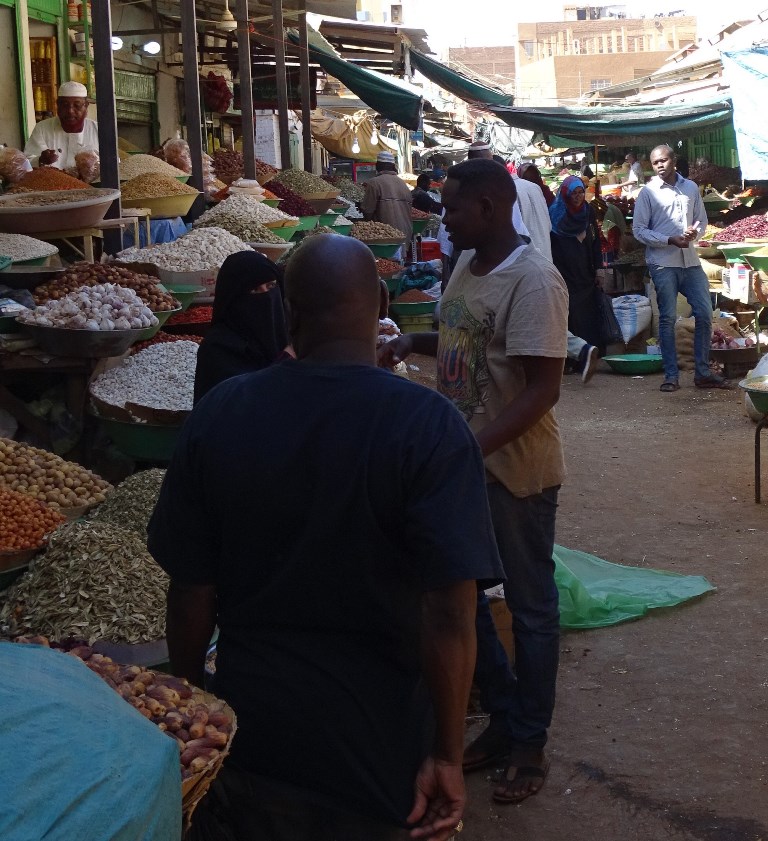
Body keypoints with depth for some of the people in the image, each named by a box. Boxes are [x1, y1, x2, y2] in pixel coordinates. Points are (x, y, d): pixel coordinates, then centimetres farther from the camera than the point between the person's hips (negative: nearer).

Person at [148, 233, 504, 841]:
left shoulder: (220, 414, -8)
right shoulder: (428, 427, -18)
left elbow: (191, 595, -3)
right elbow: (450, 616, -22)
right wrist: (447, 756, -11)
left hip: (251, 735, 2)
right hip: (379, 744, -2)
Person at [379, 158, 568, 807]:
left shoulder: (534, 280, -20)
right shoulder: (467, 264, 5)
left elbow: (543, 389, -24)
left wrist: (473, 448, -30)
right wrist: (414, 342, 5)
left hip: (515, 468, -8)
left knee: (530, 607, 8)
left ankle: (530, 744, 23)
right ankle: (502, 716, 34)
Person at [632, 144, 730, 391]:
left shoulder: (691, 187, 9)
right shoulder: (648, 193, -1)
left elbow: (702, 220, 16)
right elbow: (639, 230, -4)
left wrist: (695, 231, -8)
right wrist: (670, 240, -14)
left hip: (690, 261, 4)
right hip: (663, 263, -4)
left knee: (705, 314, 0)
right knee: (668, 318, -1)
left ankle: (703, 373, 10)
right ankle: (671, 376, 5)